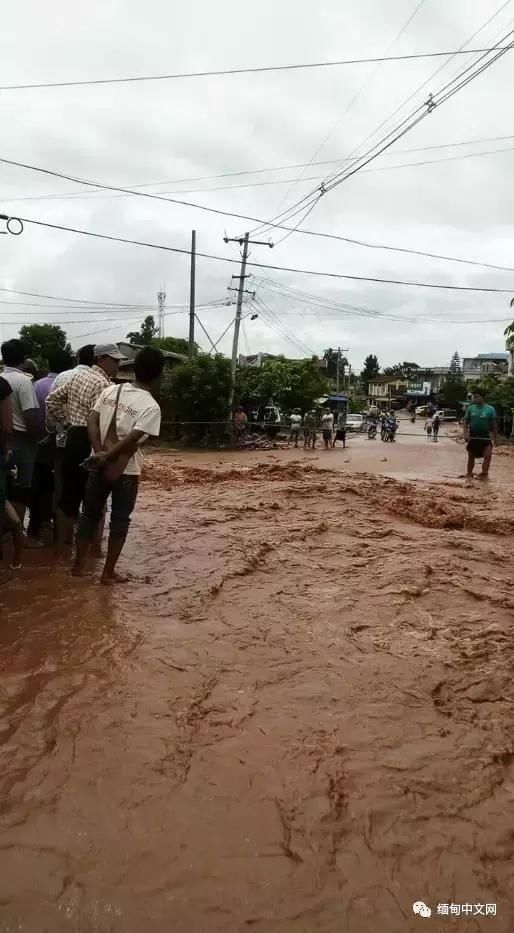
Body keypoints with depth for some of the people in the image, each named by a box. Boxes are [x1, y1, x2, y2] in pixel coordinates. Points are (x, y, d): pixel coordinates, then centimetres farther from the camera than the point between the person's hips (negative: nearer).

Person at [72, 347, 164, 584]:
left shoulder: (110, 390, 2)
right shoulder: (151, 407, -14)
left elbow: (91, 420, -5)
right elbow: (132, 439, -22)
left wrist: (99, 453, -10)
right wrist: (107, 456, -13)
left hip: (98, 465, 5)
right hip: (125, 470, -5)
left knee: (90, 514, 17)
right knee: (120, 520, 9)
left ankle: (79, 565, 27)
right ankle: (109, 572, 15)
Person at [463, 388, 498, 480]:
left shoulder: (490, 409, -4)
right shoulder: (470, 408, 0)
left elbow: (494, 424, 0)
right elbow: (466, 422, 4)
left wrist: (495, 438, -1)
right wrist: (466, 433, -10)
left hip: (485, 436, -2)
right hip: (473, 436, 2)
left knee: (487, 455, -16)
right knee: (471, 456, 11)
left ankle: (484, 473, -5)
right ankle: (469, 474, 25)